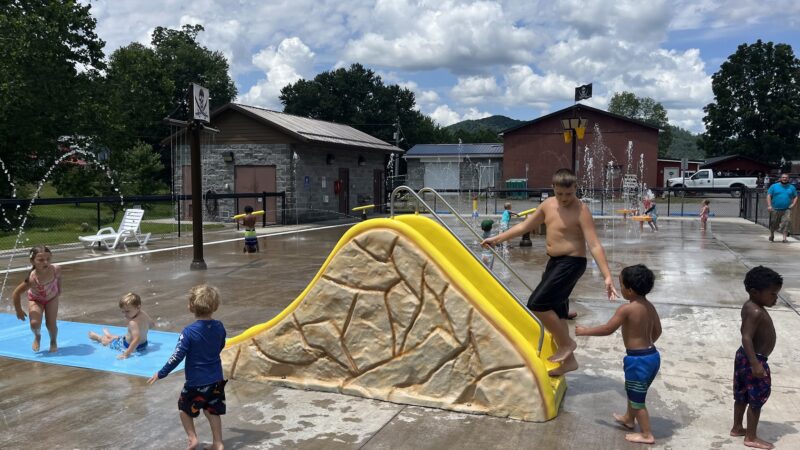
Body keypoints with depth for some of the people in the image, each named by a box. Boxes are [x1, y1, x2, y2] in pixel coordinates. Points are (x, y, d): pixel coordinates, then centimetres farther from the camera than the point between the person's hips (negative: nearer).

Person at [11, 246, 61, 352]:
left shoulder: (56, 269, -31)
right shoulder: (32, 279, -41)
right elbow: (16, 293, -29)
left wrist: (59, 289, 8)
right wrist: (19, 311, -20)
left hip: (52, 298, 2)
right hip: (35, 299, -2)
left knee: (51, 324, -3)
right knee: (35, 323, -17)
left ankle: (54, 341, 31)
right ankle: (37, 336, 21)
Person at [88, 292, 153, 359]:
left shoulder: (133, 323, -36)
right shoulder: (144, 314, -11)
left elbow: (137, 339, -44)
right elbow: (151, 323, 11)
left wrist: (126, 353, -44)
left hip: (133, 347, -7)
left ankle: (97, 337, 49)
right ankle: (109, 335, 68)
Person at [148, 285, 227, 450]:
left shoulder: (189, 332, -21)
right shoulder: (219, 327, -6)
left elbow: (177, 357, -18)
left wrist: (161, 374, -5)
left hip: (196, 381, -4)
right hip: (216, 380, 5)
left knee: (184, 408, 20)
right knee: (212, 411, 17)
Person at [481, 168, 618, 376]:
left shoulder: (581, 211, -16)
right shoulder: (548, 205, 4)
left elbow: (594, 246, -21)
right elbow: (524, 226, 16)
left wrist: (607, 277, -27)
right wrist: (498, 238, 17)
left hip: (572, 263, -8)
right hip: (554, 262, 8)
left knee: (537, 304, -16)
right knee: (554, 311, 12)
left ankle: (566, 343, 4)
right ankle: (568, 360, 26)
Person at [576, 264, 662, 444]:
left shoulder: (626, 309, -21)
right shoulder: (650, 306, 4)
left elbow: (607, 329, -15)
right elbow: (657, 331, 15)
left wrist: (585, 331, -3)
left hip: (638, 360, -9)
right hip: (652, 355, 9)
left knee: (637, 398, 9)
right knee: (632, 391, 29)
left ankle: (647, 435, 21)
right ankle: (629, 419, 48)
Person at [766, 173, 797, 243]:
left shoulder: (792, 188, 11)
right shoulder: (774, 186, 5)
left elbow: (795, 197, 18)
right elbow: (769, 196, 0)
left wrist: (793, 204, -1)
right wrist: (769, 205, -11)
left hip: (787, 209, 0)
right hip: (775, 209, 0)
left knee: (786, 222, -16)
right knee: (773, 223, 9)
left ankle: (784, 238, -17)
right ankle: (771, 235, 32)